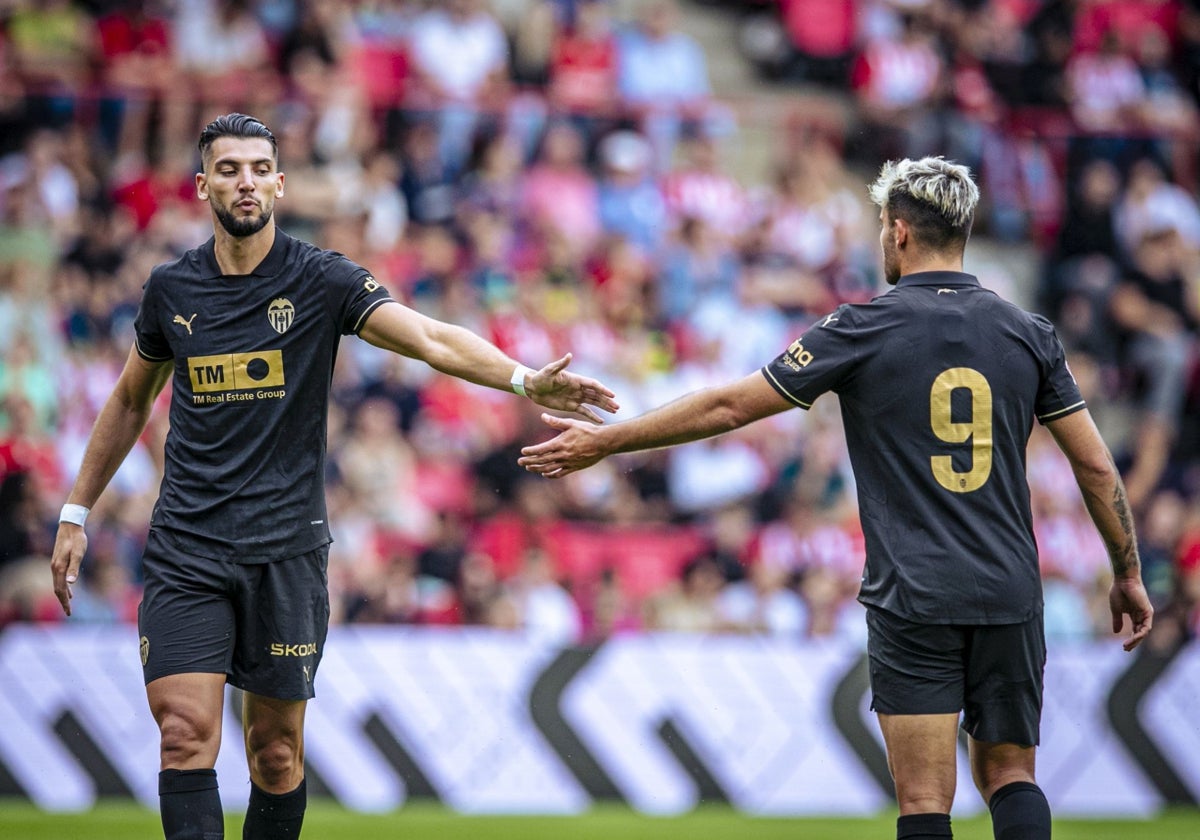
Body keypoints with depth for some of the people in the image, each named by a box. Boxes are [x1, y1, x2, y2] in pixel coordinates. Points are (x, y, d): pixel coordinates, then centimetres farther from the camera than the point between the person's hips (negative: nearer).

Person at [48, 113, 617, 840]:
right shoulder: (171, 289, 5)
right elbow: (130, 403, 20)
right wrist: (77, 513, 21)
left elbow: (432, 338, -17)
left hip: (286, 549, -1)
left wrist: (525, 379, -33)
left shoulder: (321, 280, -4)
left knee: (277, 750, 4)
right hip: (187, 545, 1)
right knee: (187, 734, -12)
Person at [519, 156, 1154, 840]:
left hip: (912, 600, -3)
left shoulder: (864, 329, -5)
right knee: (1011, 776, 13)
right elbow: (1096, 464, 7)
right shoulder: (1029, 334, 5)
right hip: (1009, 597, 3)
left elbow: (730, 406, -1)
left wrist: (604, 441, 9)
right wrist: (1129, 573, 20)